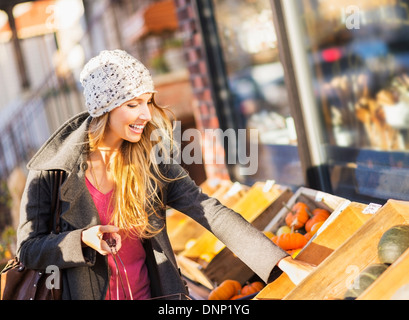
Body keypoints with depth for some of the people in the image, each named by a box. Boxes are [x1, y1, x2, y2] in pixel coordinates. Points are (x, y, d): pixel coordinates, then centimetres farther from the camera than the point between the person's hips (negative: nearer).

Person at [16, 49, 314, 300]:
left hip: (151, 292, 2)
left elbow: (211, 212, -10)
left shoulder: (151, 161, -3)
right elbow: (27, 249, -4)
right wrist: (82, 240, -23)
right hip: (87, 293, -1)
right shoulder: (52, 167, -10)